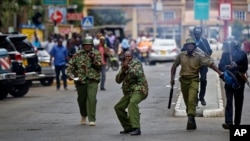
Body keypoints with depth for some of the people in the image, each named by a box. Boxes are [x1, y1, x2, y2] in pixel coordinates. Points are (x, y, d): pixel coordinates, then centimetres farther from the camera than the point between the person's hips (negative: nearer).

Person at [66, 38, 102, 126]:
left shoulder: (96, 54, 5)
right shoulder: (78, 55, 7)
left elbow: (100, 66, -4)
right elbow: (71, 65, 7)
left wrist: (93, 59, -18)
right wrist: (69, 74, -8)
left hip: (92, 80, -2)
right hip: (80, 80, 2)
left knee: (91, 99, -16)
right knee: (81, 99, 12)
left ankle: (92, 119, -15)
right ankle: (83, 116, 35)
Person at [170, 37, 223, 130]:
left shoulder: (199, 56, -5)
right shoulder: (181, 55, 4)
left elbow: (210, 64, -10)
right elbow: (174, 66, 16)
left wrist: (220, 73, -18)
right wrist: (172, 78, 12)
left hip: (194, 80, -4)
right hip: (184, 80, 4)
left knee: (191, 100, -21)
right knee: (187, 102, 10)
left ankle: (191, 118, -29)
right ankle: (191, 122, 22)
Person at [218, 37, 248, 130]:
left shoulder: (242, 54, -1)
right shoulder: (225, 54, 5)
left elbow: (245, 67, -4)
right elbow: (220, 67, 4)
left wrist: (235, 67, -20)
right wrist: (227, 67, -17)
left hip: (239, 81, -1)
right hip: (228, 81, 1)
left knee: (238, 102, 6)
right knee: (229, 101, -9)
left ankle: (237, 123, 14)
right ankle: (228, 122, -18)